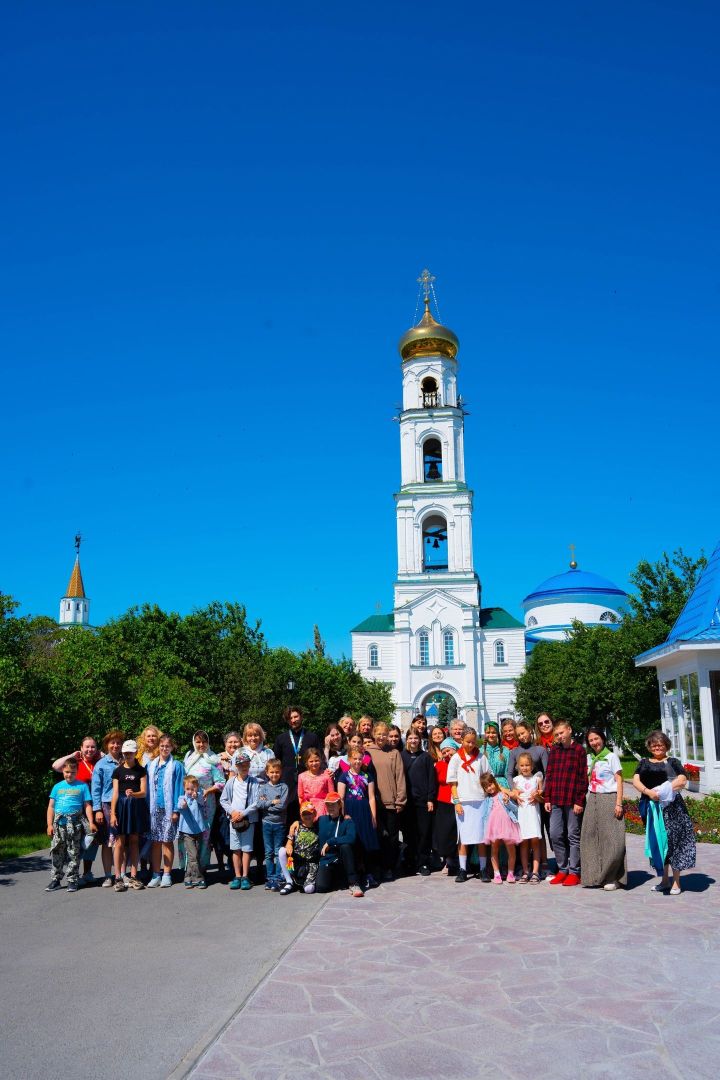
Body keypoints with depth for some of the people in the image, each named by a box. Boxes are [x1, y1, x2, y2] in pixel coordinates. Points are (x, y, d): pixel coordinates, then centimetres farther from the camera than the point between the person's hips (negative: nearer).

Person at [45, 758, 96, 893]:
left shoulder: (82, 786, 4)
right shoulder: (57, 786, 10)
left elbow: (87, 805, 3)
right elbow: (51, 807, 11)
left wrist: (91, 823, -5)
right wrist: (50, 824, 2)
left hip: (75, 824, -2)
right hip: (59, 822, 2)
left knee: (74, 853, 2)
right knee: (57, 852, 5)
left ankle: (72, 880, 10)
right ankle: (56, 879, 16)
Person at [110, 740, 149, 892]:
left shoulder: (141, 770, 6)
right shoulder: (118, 771, 6)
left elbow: (144, 792, 0)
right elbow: (115, 793, 3)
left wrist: (133, 794, -21)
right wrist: (112, 813, -5)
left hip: (136, 807, 1)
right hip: (121, 806, -1)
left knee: (134, 841, 5)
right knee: (120, 841, -5)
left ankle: (133, 876, 11)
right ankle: (118, 878, -1)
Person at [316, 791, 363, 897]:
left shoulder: (347, 821, -4)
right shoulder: (321, 820, 7)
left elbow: (351, 838, -23)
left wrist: (330, 842, -20)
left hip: (342, 861, -2)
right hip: (326, 861, 2)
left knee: (345, 846, -33)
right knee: (321, 887, -26)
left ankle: (353, 883, -23)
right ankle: (334, 878, 11)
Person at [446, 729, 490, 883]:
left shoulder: (481, 757, 9)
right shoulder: (456, 758, 5)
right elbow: (453, 782, 4)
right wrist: (457, 801, -5)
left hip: (480, 801, 1)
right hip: (463, 802, -1)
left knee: (481, 837, 0)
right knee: (463, 837, 1)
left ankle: (483, 869, 9)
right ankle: (462, 870, 8)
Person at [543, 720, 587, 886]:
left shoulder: (579, 750, -4)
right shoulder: (554, 750, 10)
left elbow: (583, 778, -7)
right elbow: (549, 775, 11)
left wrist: (579, 801, -11)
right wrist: (547, 798, 6)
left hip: (573, 801, -5)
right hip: (556, 801, 5)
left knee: (573, 836, 3)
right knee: (555, 835, 6)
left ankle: (574, 872, 12)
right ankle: (562, 870, 18)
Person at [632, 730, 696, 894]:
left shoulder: (672, 762, 7)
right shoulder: (643, 763, 15)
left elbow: (682, 781, -6)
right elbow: (636, 781, 4)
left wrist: (662, 790, -18)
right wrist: (648, 792, -15)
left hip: (671, 806, -3)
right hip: (651, 808, 3)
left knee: (673, 841, -4)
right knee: (657, 842, 8)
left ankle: (676, 882, 5)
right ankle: (665, 880, 18)